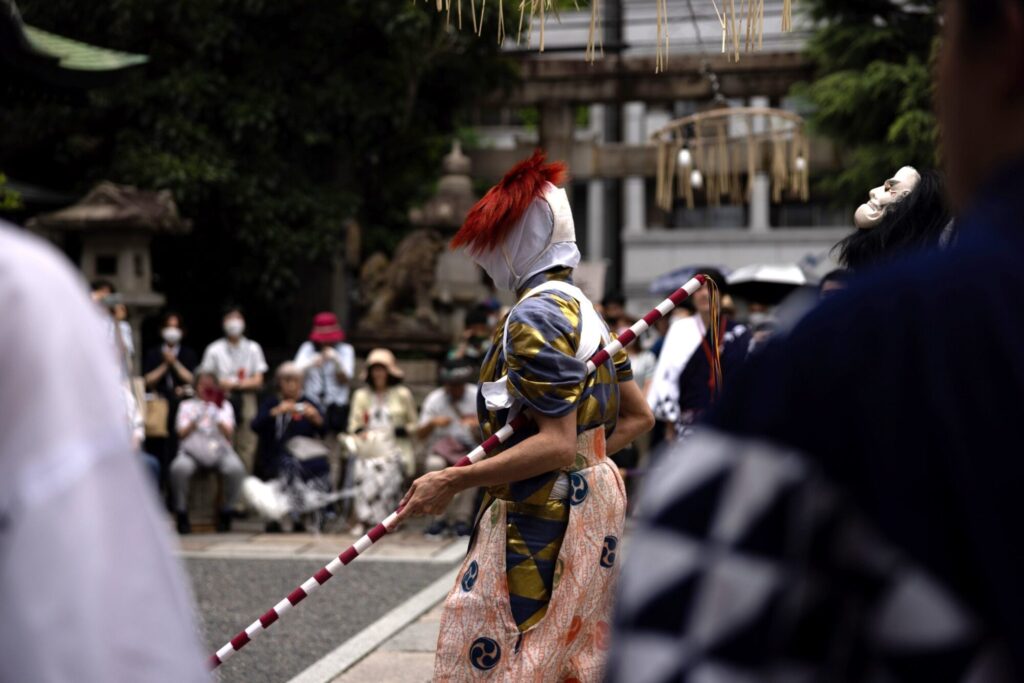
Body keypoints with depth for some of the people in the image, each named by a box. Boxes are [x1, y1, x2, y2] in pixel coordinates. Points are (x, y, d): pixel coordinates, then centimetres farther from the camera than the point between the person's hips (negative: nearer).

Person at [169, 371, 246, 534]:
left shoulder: (225, 405, 18)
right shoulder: (187, 405, 17)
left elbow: (228, 434, 2)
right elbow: (182, 433, 3)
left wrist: (218, 419, -17)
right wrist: (195, 420, -13)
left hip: (219, 449, 1)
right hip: (192, 450, -1)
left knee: (235, 468, -33)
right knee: (179, 468, -36)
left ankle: (226, 514, -16)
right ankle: (181, 515, -20)